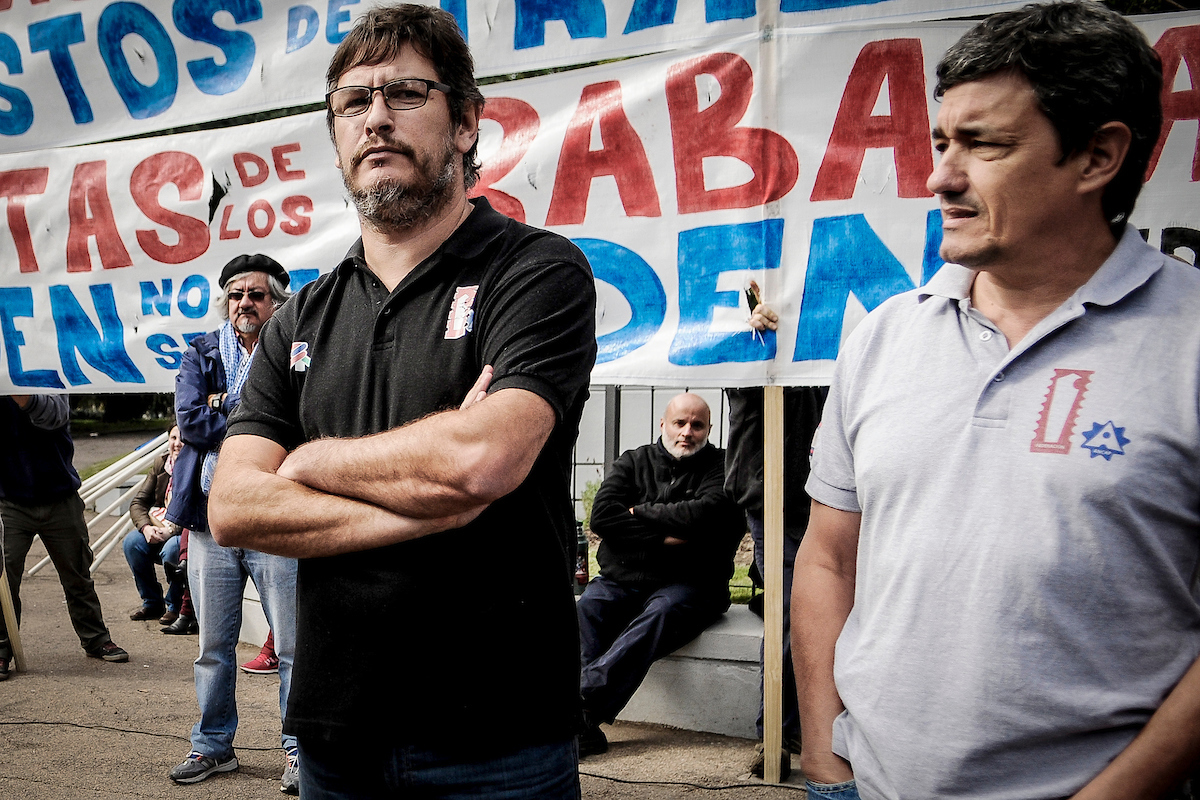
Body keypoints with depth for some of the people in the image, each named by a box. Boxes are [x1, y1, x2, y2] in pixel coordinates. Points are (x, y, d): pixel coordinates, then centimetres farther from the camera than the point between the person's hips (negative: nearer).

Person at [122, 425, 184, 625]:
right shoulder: (160, 463, 4)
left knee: (171, 548, -34)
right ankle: (152, 603, -1)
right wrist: (146, 527, -16)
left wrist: (171, 530, -28)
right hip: (159, 528, 6)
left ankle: (176, 606, -8)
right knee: (132, 541, -20)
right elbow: (138, 502, 3)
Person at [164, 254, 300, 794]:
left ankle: (298, 748, 15)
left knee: (294, 645, 1)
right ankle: (213, 744, 29)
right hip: (210, 519, 3)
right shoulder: (200, 356, 11)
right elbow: (189, 420, -4)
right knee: (213, 645, 14)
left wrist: (225, 409, -14)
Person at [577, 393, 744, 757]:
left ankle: (579, 706, -45)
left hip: (687, 582, -3)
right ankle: (586, 726, -37)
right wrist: (663, 539, -8)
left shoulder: (720, 467, 8)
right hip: (622, 579, 3)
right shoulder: (633, 461, 15)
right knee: (587, 607, -27)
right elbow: (602, 515, 0)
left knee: (660, 613, -35)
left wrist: (641, 512, -3)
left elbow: (707, 513, -13)